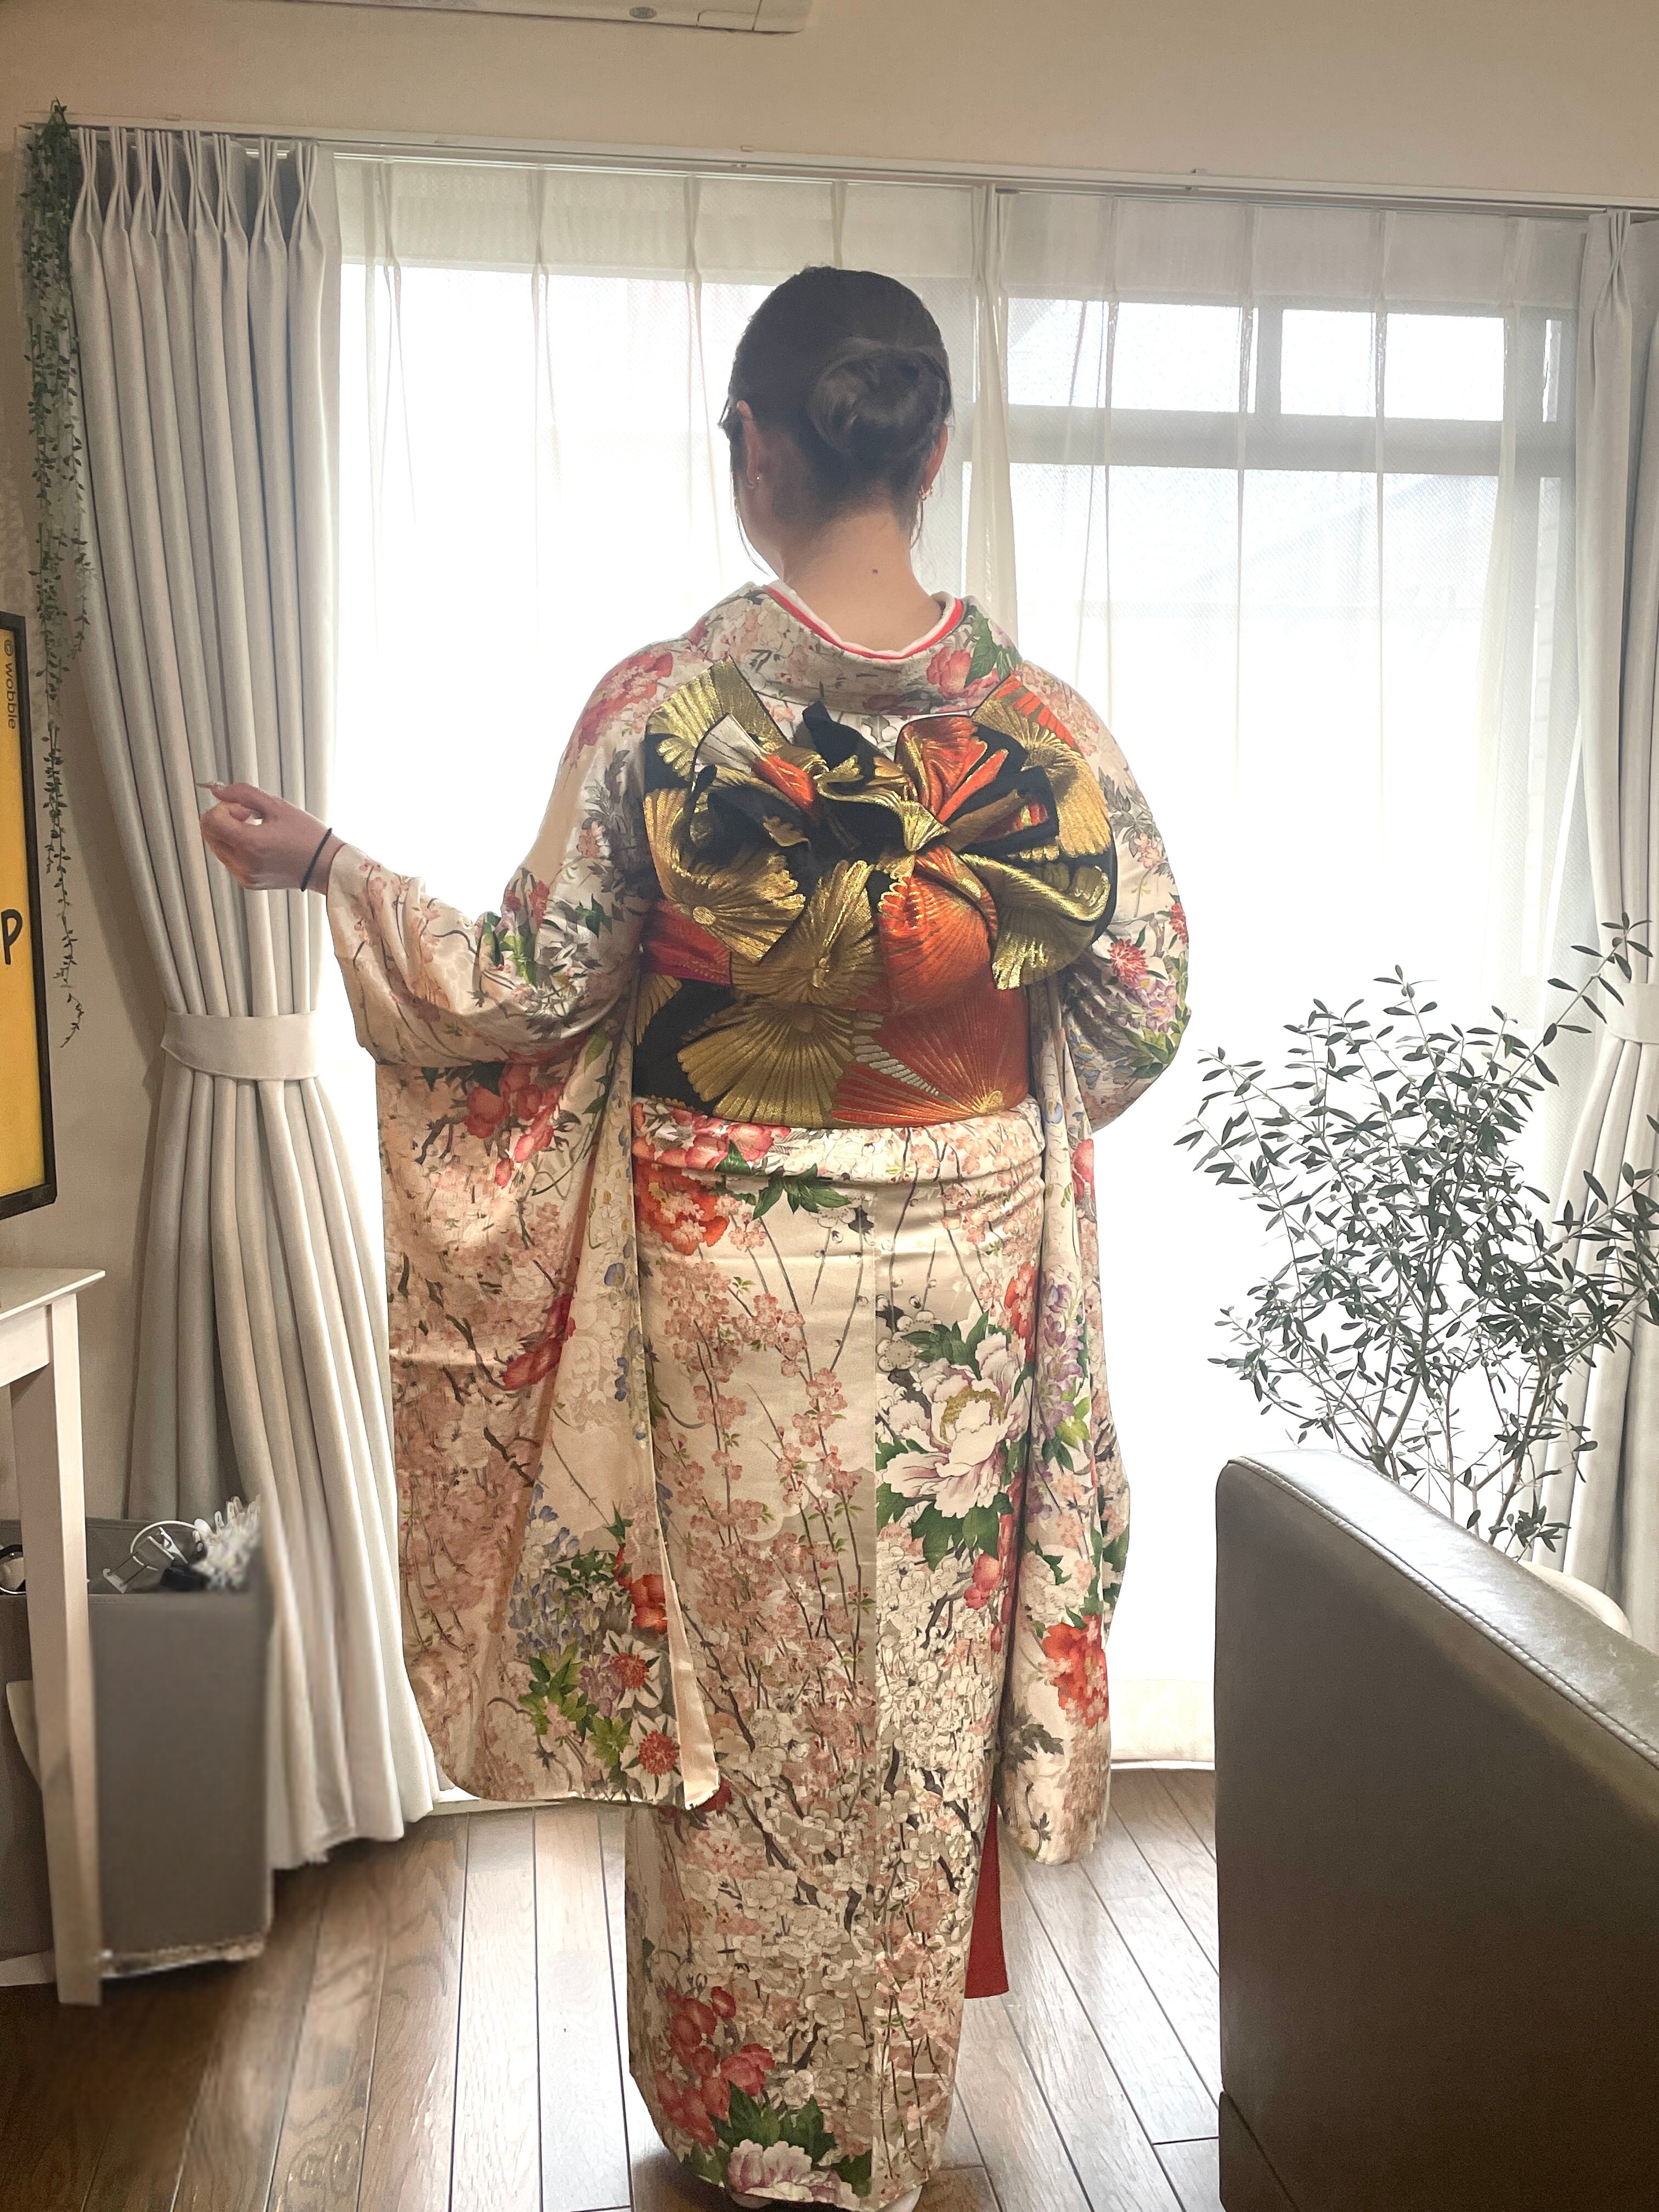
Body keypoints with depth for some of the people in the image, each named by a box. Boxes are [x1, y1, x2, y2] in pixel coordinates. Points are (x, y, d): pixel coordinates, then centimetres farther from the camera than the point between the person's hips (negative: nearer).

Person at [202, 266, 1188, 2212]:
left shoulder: (665, 707, -15)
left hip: (722, 1280, -1)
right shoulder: (1037, 721, -8)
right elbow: (1145, 1005, -2)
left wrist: (325, 866, 6)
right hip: (962, 1288, 2)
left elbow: (529, 988, -8)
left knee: (730, 1693, 18)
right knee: (917, 1707, 18)